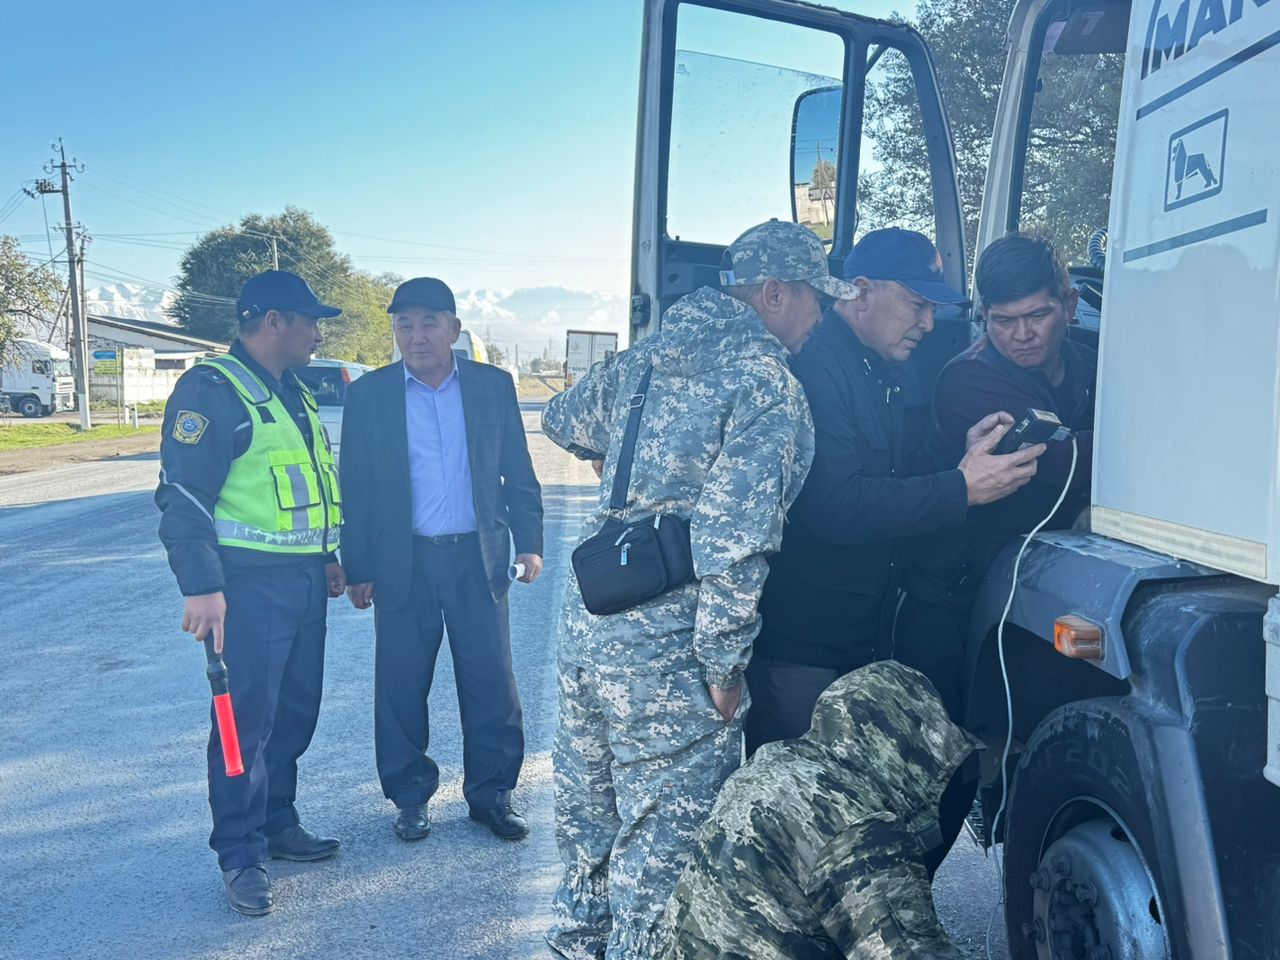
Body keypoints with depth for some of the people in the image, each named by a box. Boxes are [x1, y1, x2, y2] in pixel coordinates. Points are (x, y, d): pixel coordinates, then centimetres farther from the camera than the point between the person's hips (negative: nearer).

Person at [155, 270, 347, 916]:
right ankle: (240, 857, 11)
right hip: (250, 584, -8)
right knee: (247, 719, -2)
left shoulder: (293, 393, 16)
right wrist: (201, 587, -23)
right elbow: (183, 498, -17)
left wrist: (327, 557, 22)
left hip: (303, 581, 8)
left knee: (295, 712, 14)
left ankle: (278, 825, 30)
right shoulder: (211, 391, -12)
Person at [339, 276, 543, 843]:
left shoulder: (494, 386, 4)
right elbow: (355, 488, 3)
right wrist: (358, 569, 0)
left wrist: (529, 542, -1)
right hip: (404, 563, 0)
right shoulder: (368, 394, 2)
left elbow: (518, 473, 7)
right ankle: (410, 797, 25)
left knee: (492, 685, 4)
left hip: (478, 558, 1)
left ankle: (491, 793, 22)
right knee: (401, 686, 7)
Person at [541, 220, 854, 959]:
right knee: (667, 840, 8)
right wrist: (726, 667, -15)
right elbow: (735, 540, -23)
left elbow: (563, 423, 25)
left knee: (591, 814, 25)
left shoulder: (645, 360, 8)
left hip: (585, 626, 9)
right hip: (667, 656, -8)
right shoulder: (766, 384, -15)